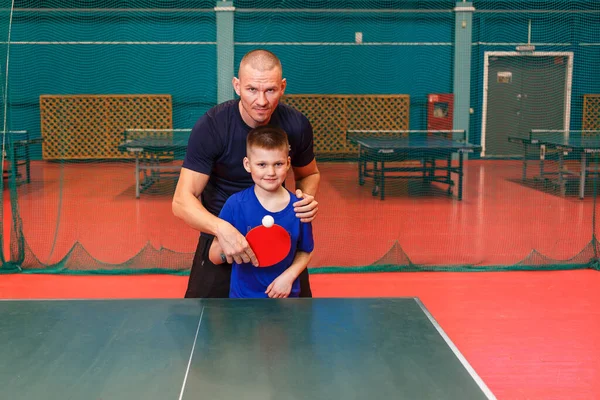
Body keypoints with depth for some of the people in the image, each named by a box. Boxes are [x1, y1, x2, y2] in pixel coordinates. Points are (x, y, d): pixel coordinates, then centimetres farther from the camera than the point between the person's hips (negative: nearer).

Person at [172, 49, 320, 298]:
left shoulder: (297, 125, -13)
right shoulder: (210, 127, -23)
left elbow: (309, 174, 7)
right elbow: (182, 201, -26)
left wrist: (307, 197, -17)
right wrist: (221, 229, -45)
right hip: (221, 234, -2)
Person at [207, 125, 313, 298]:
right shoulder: (235, 204, -14)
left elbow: (305, 251, 4)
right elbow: (214, 257, -8)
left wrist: (289, 275, -11)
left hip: (285, 297, 1)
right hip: (243, 296, -1)